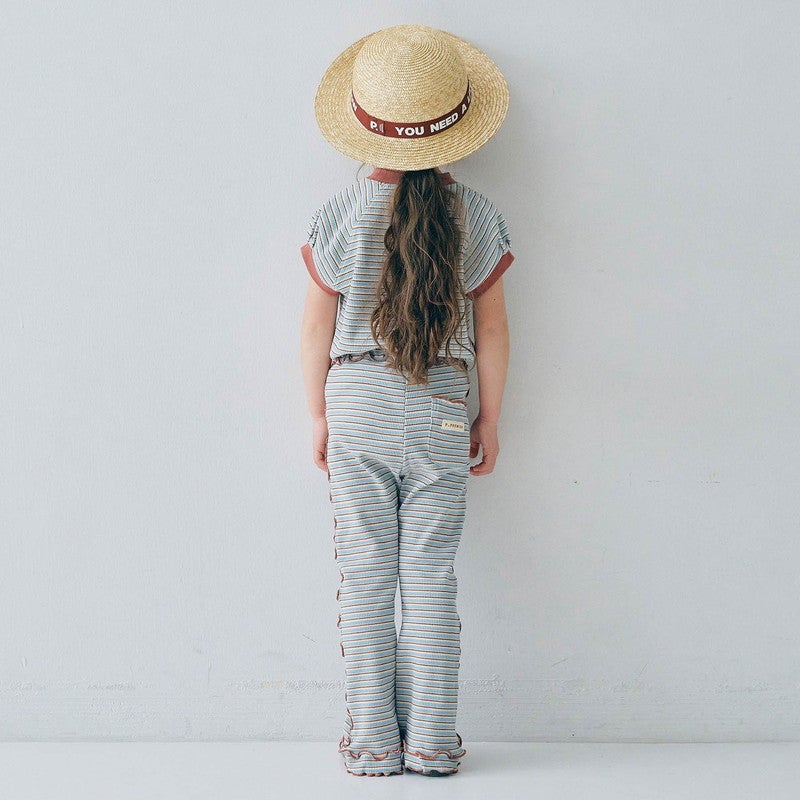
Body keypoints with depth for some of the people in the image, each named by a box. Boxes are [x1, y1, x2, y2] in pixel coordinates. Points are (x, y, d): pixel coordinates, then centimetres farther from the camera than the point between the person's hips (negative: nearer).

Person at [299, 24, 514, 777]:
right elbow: (492, 329, 1)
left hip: (356, 406, 0)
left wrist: (318, 414, 10)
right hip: (442, 413, 1)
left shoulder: (339, 214, -5)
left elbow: (316, 326, 0)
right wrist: (489, 420, 11)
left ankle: (373, 741, 11)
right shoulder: (474, 214, -3)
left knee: (365, 576, 6)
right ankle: (431, 742, 11)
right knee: (431, 577, 6)